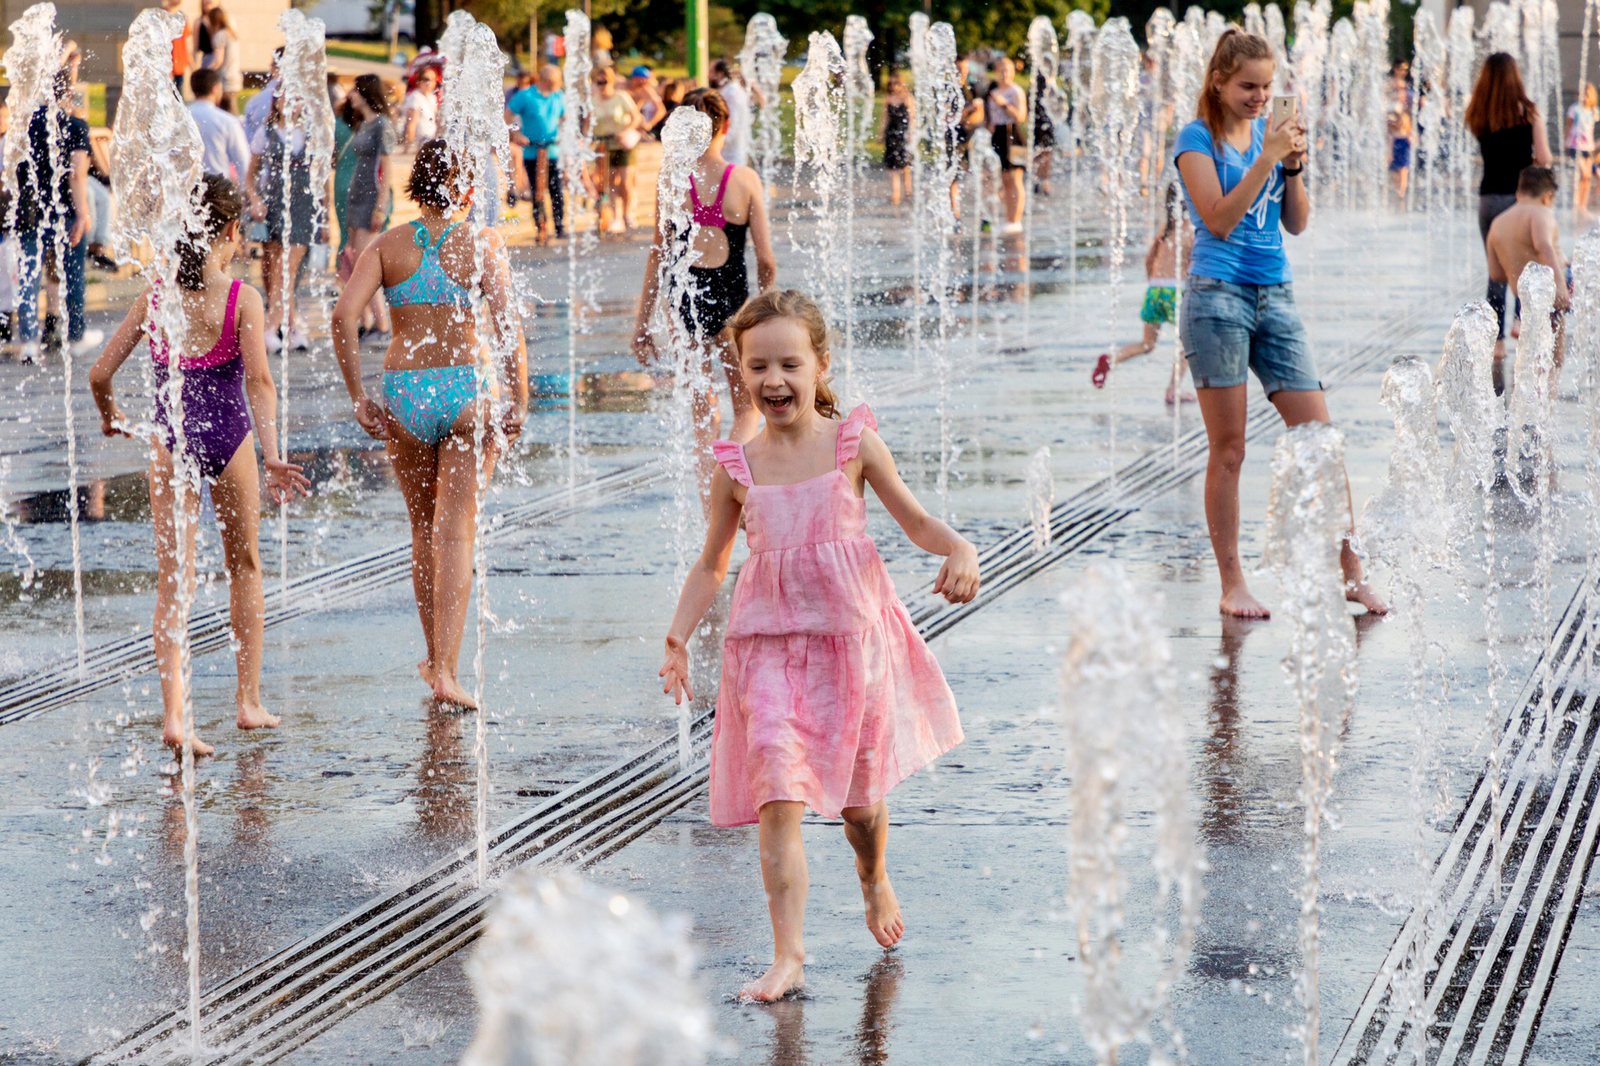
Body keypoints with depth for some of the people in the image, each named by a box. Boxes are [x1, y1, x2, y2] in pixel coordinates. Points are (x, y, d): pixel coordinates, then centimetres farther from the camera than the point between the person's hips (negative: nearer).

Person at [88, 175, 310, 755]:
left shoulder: (154, 299, -2)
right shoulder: (241, 299, -10)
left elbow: (99, 374, -1)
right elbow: (258, 378, -21)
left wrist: (110, 418, 19)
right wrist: (271, 453, -26)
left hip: (170, 440, 1)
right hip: (229, 436, -1)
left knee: (173, 581, 1)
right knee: (244, 566, 19)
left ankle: (173, 714, -14)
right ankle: (249, 701, 25)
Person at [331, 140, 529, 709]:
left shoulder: (387, 245, 4)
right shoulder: (482, 243, -1)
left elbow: (343, 315, -7)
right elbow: (507, 323, -11)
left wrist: (358, 398, -2)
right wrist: (518, 402, -6)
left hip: (402, 394, 2)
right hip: (464, 387, -2)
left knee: (423, 532, 18)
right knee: (455, 534, -1)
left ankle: (435, 660, 28)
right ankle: (446, 671, -10)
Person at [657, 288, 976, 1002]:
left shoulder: (854, 443, -2)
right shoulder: (737, 467, 1)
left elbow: (916, 521, 6)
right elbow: (710, 567, 11)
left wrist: (959, 550, -14)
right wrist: (678, 640, -1)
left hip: (852, 637, 0)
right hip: (768, 644, 0)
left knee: (860, 794, 15)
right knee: (778, 798, -12)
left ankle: (874, 880, 48)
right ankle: (787, 956, -12)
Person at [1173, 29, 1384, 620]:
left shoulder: (1269, 131, 13)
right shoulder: (1197, 138, -2)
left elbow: (1297, 223, 13)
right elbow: (1219, 220, -14)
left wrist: (1294, 166, -2)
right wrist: (1267, 158, -16)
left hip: (1275, 298, 5)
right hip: (1218, 297, -5)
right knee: (1228, 449, -1)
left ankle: (1351, 572, 8)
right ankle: (1232, 585, 7)